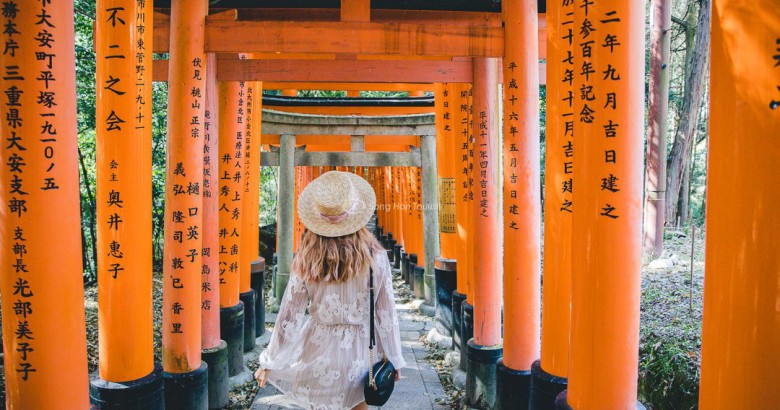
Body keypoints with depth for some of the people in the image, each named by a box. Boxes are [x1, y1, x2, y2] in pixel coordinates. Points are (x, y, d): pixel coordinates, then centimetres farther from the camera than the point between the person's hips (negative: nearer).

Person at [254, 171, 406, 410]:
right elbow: (386, 314, -6)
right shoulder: (375, 257, -12)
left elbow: (290, 314, -5)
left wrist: (269, 361, 7)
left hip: (319, 353, 1)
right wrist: (394, 359, 6)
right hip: (360, 354, 0)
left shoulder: (306, 260, -10)